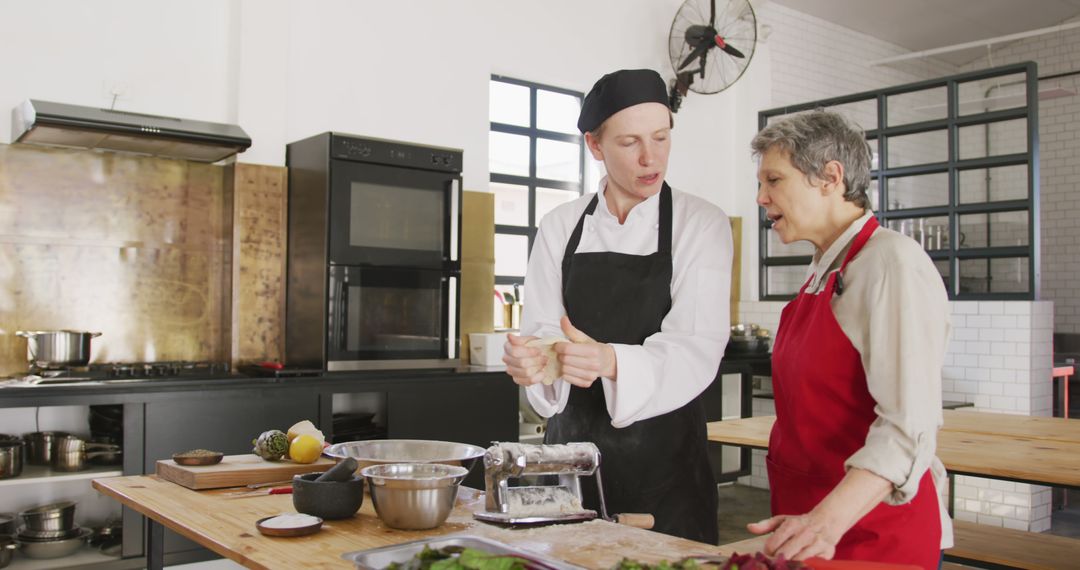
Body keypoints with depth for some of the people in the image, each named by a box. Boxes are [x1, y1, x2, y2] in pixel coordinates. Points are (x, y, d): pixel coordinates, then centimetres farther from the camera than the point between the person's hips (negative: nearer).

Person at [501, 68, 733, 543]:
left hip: (663, 449, -2)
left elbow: (695, 349, -15)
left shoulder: (701, 224, -5)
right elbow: (542, 330, -1)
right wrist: (530, 360, -25)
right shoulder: (561, 227, 4)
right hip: (572, 440, 3)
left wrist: (611, 363, -34)